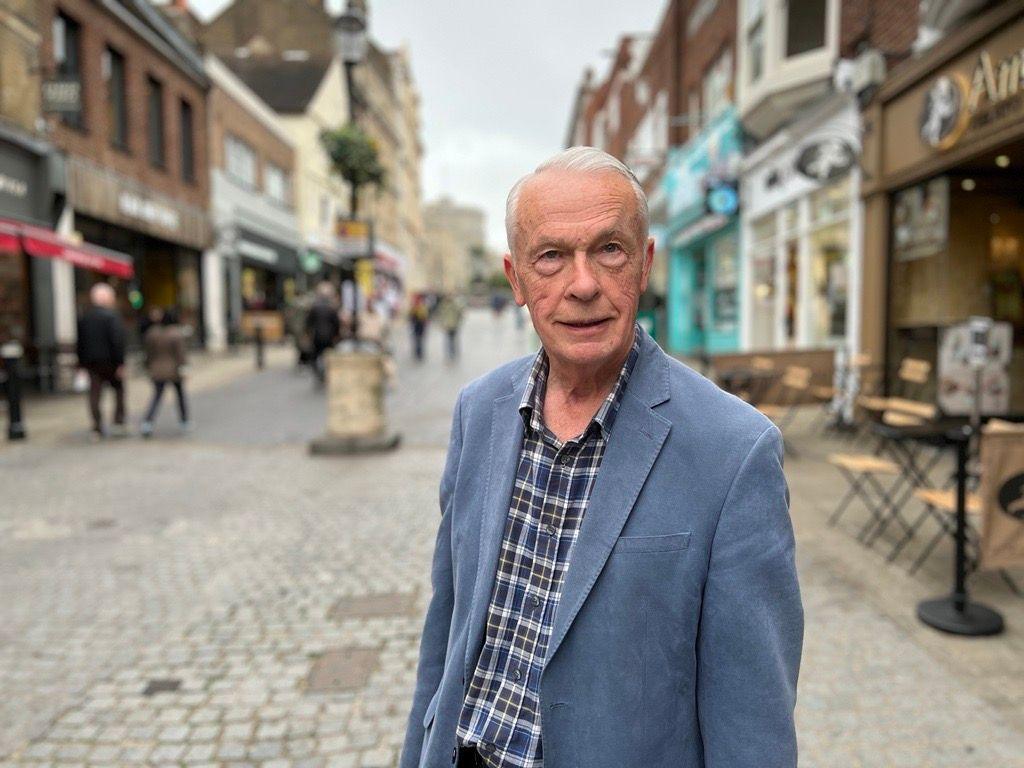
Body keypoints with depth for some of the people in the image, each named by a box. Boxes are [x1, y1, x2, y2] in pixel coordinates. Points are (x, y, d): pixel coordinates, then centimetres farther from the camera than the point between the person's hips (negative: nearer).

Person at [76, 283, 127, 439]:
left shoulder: (83, 317, 10)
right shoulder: (111, 315, -10)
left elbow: (79, 341, 12)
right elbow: (117, 341, -16)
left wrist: (82, 362, 17)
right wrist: (120, 363, -15)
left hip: (90, 361, 5)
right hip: (108, 360, -5)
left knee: (94, 394, 5)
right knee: (119, 388, 11)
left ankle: (97, 427, 3)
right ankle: (119, 421, 5)